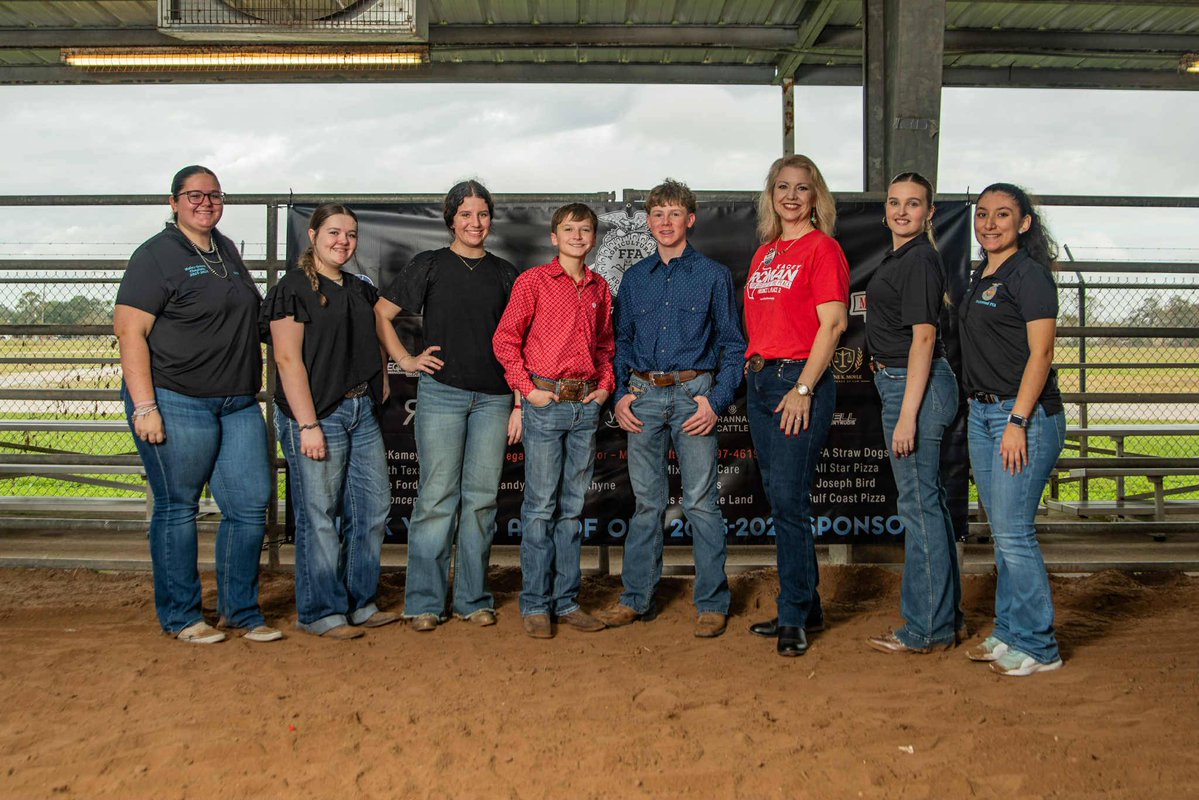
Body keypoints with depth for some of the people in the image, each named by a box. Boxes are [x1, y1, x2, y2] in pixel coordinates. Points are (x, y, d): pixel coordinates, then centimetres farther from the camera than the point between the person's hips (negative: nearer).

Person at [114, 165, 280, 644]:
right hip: (176, 403, -7)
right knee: (177, 510, 4)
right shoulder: (156, 256, -6)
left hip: (238, 404, 7)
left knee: (251, 506, 5)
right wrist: (144, 407, -19)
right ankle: (180, 617, 18)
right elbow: (130, 331, -12)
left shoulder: (227, 251, 16)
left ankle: (240, 611, 19)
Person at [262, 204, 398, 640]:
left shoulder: (361, 289, 15)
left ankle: (360, 603, 23)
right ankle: (321, 612, 11)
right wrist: (308, 425, -18)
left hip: (362, 410, 8)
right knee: (320, 516, -2)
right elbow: (288, 359, -13)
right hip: (316, 413, -7)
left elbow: (376, 338, 31)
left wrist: (381, 379, 13)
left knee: (373, 508, 9)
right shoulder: (293, 289, -6)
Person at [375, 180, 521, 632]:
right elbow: (380, 313, 9)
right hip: (441, 393, -2)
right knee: (437, 497, -3)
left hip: (493, 398, 3)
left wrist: (519, 404, 6)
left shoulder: (505, 274, 14)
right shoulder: (429, 265, 7)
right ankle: (425, 603, 6)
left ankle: (473, 599, 15)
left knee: (481, 498, 5)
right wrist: (405, 360, -1)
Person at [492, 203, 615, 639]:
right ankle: (535, 605, 8)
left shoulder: (600, 288, 13)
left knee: (572, 507, 10)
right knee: (541, 506, -2)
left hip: (587, 404, 5)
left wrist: (605, 383, 9)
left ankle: (567, 601, 18)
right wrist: (527, 388, -8)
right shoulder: (534, 280, -2)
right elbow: (505, 339, -2)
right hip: (546, 402, -5)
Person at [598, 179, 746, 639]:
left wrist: (717, 399, -8)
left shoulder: (713, 275, 4)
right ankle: (636, 598, 16)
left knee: (701, 501, -3)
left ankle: (712, 604, 6)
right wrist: (621, 394, 4)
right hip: (644, 397, 3)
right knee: (647, 502, 8)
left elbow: (732, 344, 3)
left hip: (693, 395, -3)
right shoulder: (634, 279, 14)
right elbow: (621, 341, 17)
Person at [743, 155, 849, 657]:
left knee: (789, 500, -9)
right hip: (760, 379, 8)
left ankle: (793, 619, 1)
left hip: (800, 379, -8)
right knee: (780, 499, 11)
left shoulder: (823, 248, -4)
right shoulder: (764, 253, 18)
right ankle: (806, 609, 22)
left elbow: (833, 323, -12)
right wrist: (753, 371, 10)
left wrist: (803, 389, -18)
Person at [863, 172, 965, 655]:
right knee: (930, 503, 15)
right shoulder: (899, 257, 17)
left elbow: (923, 337, -19)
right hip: (901, 383, 11)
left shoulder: (919, 260, -13)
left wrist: (907, 414, -23)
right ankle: (945, 617, 26)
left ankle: (927, 631, 5)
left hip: (914, 385, -11)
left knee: (919, 505, -5)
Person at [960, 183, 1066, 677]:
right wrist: (981, 412, 14)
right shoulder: (981, 277, 16)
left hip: (1025, 414, -8)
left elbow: (1040, 353, -15)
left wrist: (1018, 422, -20)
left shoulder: (1029, 274, -9)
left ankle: (1037, 646, 5)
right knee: (1002, 533, 13)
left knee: (1013, 532, -7)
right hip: (982, 413, 9)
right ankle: (1008, 633, 22)